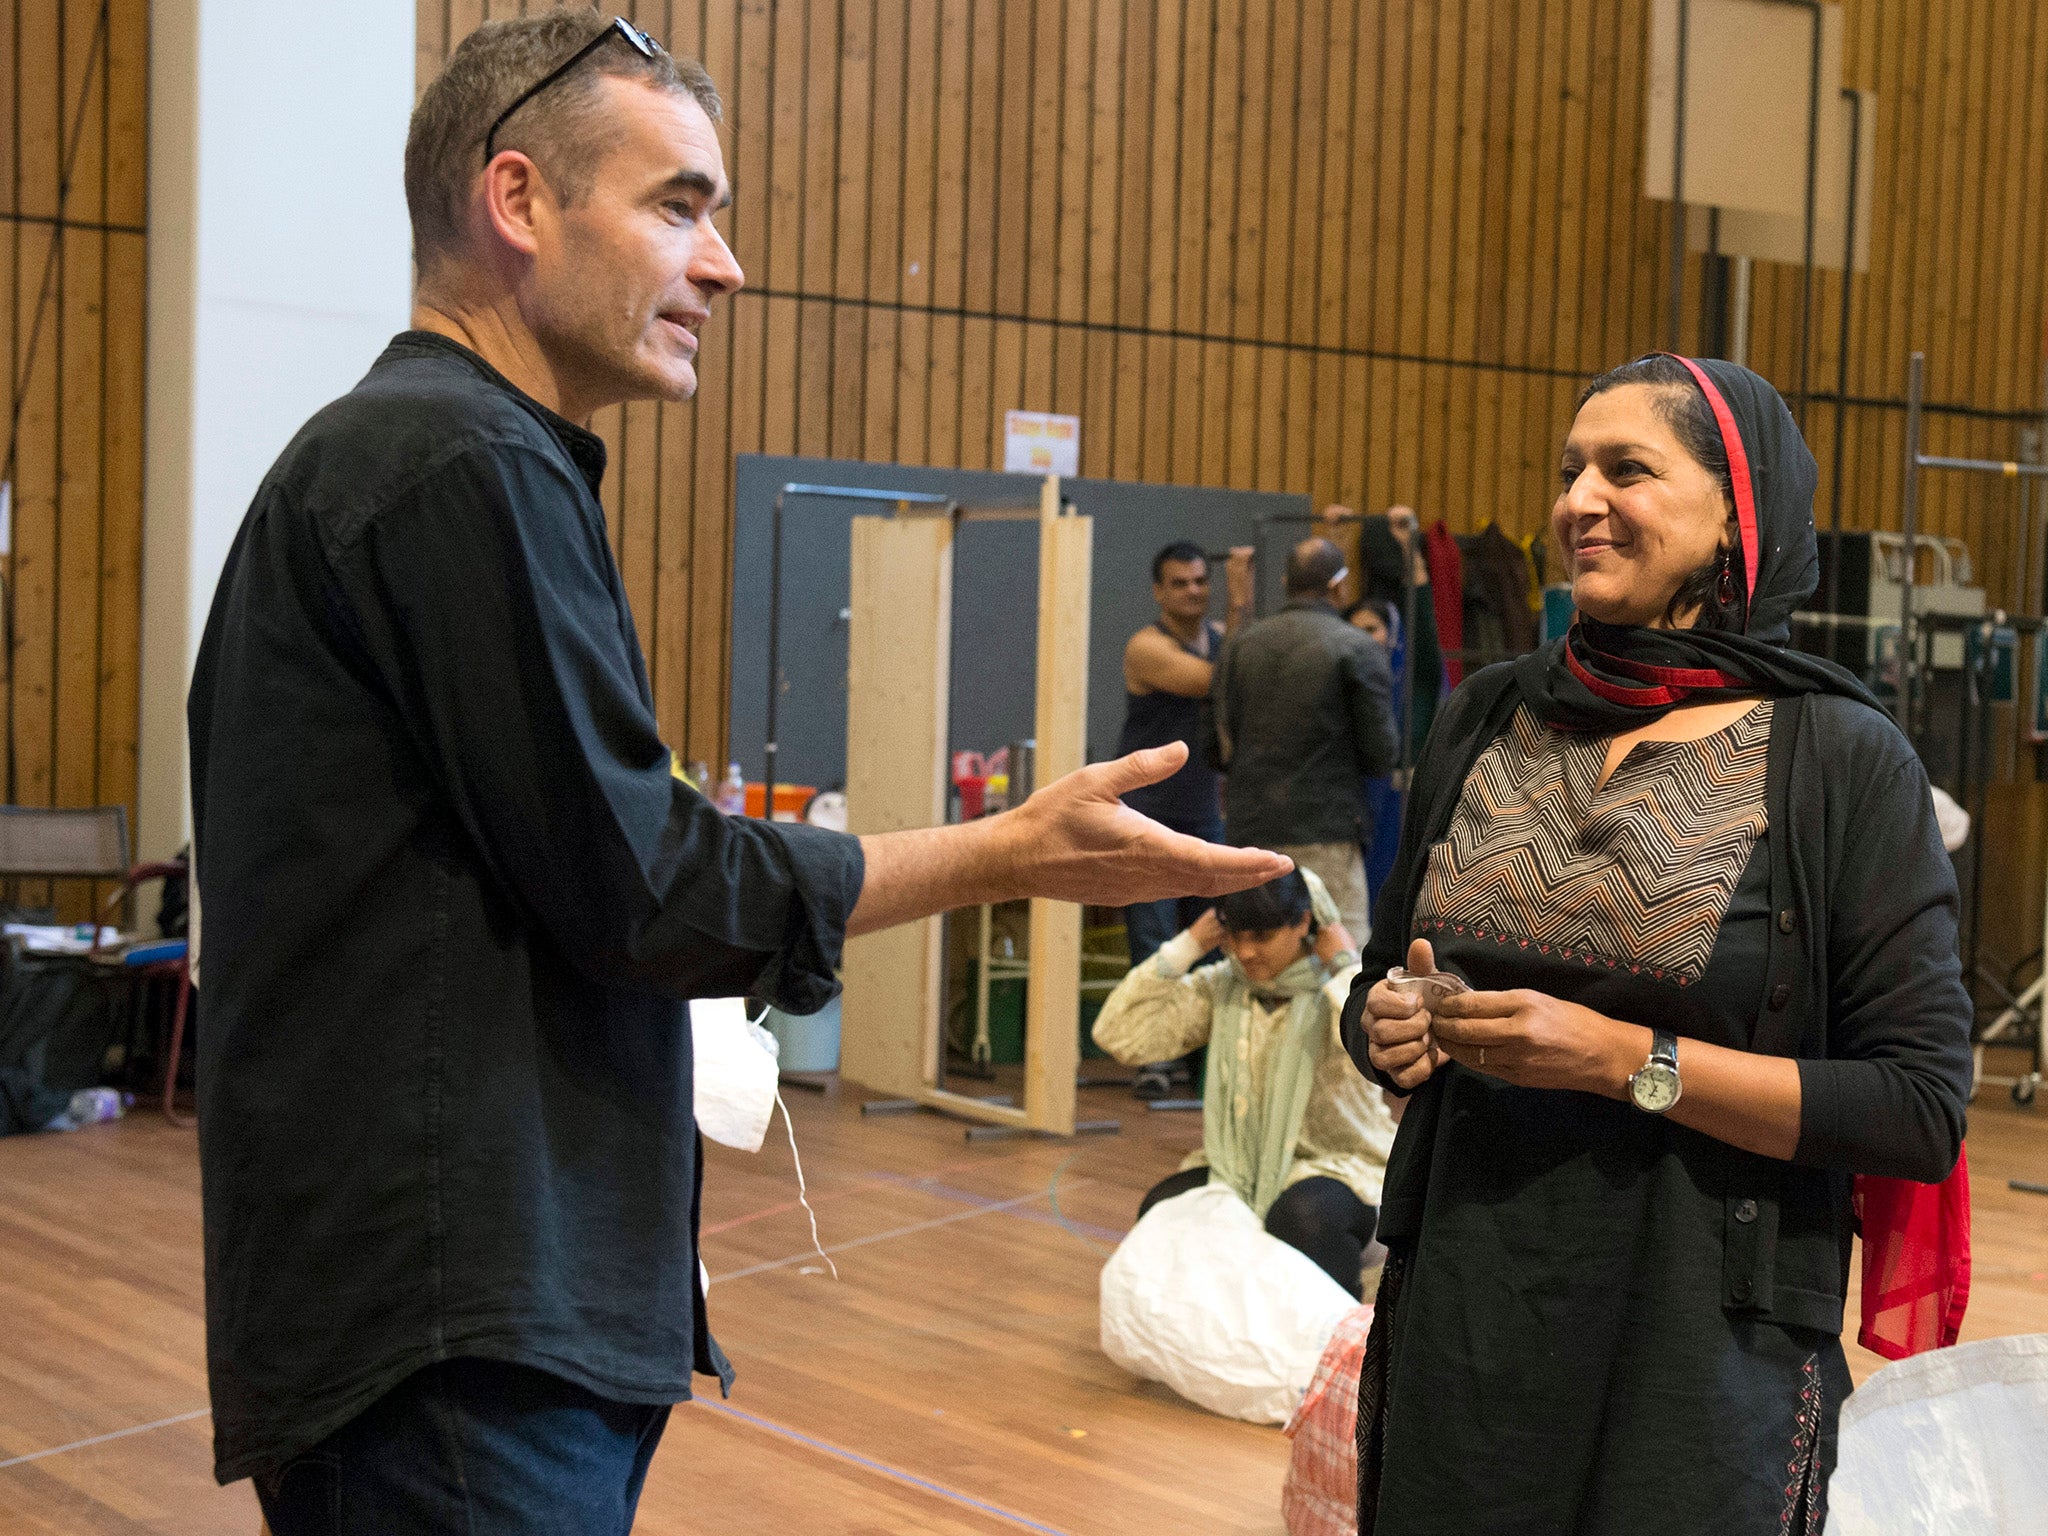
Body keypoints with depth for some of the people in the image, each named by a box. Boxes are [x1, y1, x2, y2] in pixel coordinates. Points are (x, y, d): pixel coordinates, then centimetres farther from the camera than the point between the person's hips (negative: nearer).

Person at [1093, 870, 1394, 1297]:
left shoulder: (1345, 988, -8)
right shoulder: (1219, 987, 4)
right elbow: (1117, 1035, -6)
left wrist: (1344, 963, -19)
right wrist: (1186, 946, -7)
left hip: (1336, 1164, -4)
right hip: (1236, 1165, 4)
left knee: (1302, 1217, -37)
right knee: (1161, 1210, -25)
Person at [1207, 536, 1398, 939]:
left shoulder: (1240, 645, 8)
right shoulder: (1358, 651, -5)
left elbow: (1215, 746, 7)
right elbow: (1381, 753, -7)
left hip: (1248, 828, 5)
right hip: (1324, 828, -5)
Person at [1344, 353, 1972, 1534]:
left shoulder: (1844, 760, -8)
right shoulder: (1487, 719, 6)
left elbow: (1924, 1111, -13)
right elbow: (1384, 979, 16)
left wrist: (1631, 1063, -19)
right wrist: (1389, 1030, -7)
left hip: (1703, 1345, -4)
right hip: (1459, 1327, 4)